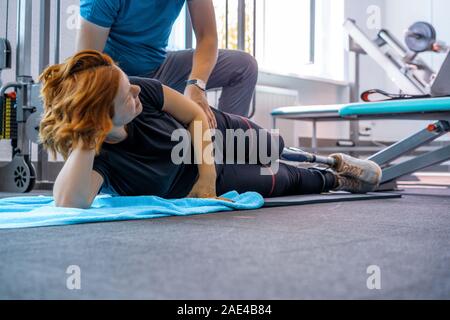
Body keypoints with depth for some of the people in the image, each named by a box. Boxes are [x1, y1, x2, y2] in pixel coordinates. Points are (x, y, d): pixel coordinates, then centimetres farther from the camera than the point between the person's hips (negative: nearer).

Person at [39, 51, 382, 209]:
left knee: (273, 148, 28)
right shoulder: (96, 158, -41)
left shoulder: (142, 90, -31)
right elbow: (70, 203, -62)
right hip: (199, 179, -2)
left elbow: (196, 115, -16)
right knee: (287, 181, 13)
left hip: (210, 130, 3)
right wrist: (86, 136, -57)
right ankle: (336, 179, 47)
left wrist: (206, 173, -23)